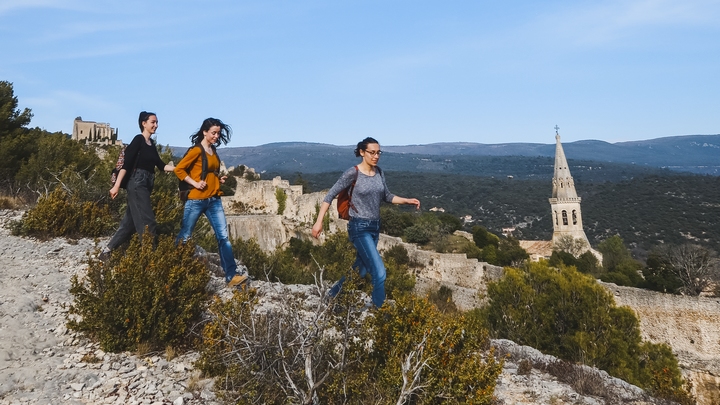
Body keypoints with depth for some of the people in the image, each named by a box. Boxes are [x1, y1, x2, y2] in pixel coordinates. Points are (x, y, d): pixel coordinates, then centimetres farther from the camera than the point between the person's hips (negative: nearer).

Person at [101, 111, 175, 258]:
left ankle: (107, 251, 19)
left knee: (130, 222, 11)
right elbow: (126, 164, -13)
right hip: (137, 184, -9)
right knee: (147, 222, -10)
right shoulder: (138, 140, -7)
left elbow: (161, 165, 15)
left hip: (146, 185, 9)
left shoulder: (151, 144, 17)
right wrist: (117, 185, -18)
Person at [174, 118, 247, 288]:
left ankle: (231, 276, -2)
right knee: (185, 236, 4)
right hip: (197, 200, -7)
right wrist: (195, 183, -17)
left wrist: (220, 179, 8)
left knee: (223, 236, -1)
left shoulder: (214, 151, 13)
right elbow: (179, 169, -11)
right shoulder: (197, 150, -9)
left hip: (214, 200, 7)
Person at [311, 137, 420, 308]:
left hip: (375, 226, 7)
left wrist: (408, 201, 4)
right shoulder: (353, 173, -12)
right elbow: (330, 195, -10)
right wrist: (319, 221, -16)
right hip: (359, 228, -7)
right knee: (379, 272, -14)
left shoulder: (379, 172, 6)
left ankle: (335, 292, 40)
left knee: (361, 270, 18)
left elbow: (387, 196, 17)